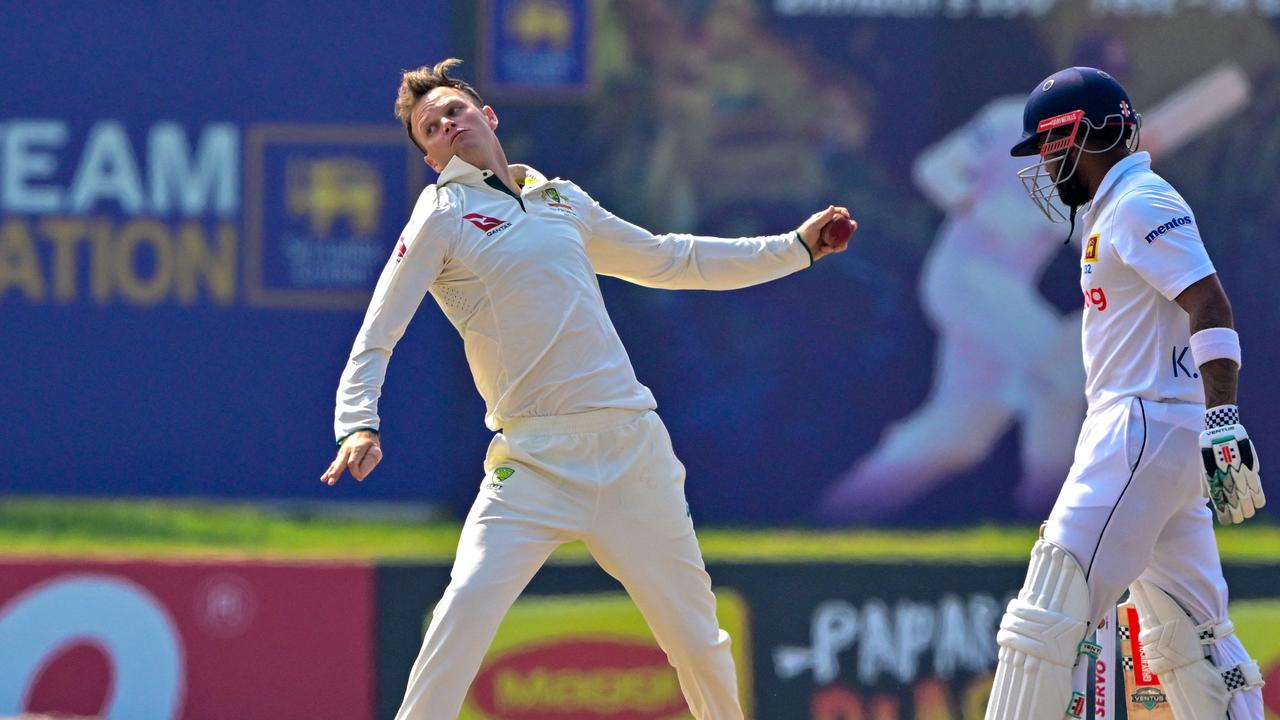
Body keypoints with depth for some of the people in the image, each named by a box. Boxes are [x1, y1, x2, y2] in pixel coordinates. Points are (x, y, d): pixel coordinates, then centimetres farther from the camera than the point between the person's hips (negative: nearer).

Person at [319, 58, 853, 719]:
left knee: (696, 634, 6)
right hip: (535, 460, -4)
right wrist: (359, 426, -21)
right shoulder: (442, 217, 3)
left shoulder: (561, 200, 17)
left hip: (633, 446, 4)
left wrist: (797, 246, 30)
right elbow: (375, 339, -3)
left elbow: (670, 261, 31)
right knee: (465, 610, -22)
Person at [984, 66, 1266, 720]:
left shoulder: (1140, 205, -9)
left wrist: (1223, 422, -29)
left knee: (1048, 616, -14)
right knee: (1189, 638, 10)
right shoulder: (1113, 212, 21)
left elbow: (1211, 309, -20)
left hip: (1144, 430, -11)